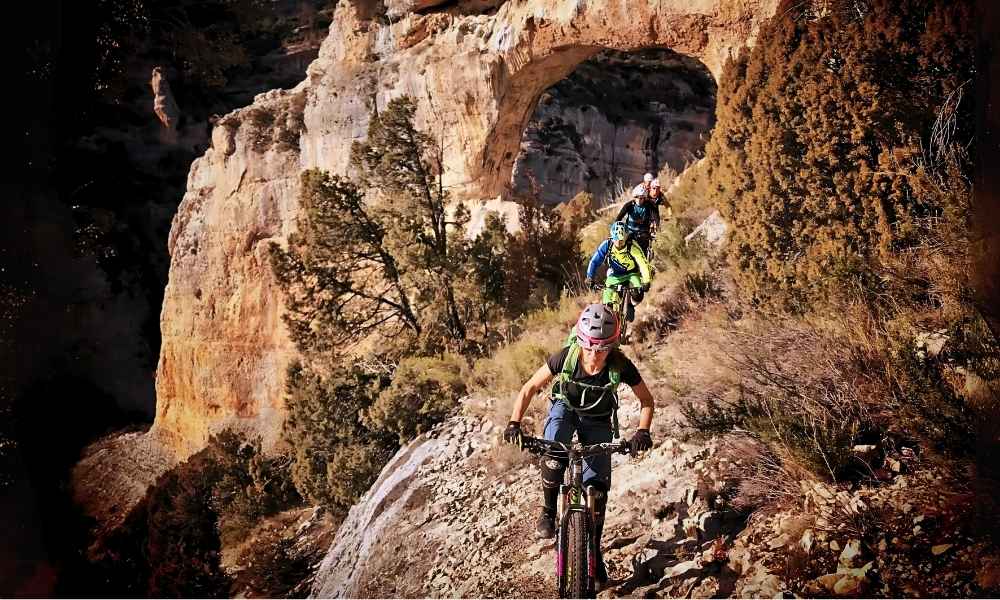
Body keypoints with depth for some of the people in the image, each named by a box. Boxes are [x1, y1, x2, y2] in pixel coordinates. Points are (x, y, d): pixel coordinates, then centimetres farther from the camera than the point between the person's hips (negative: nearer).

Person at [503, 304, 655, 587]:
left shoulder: (621, 365, -30)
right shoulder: (565, 358, -31)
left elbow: (646, 400, -14)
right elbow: (530, 387, -18)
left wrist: (643, 431, -31)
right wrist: (514, 422, -31)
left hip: (598, 420, 1)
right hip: (566, 408, -1)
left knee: (598, 487, -4)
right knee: (553, 456, -33)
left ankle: (594, 550, 14)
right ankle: (549, 511, -9)